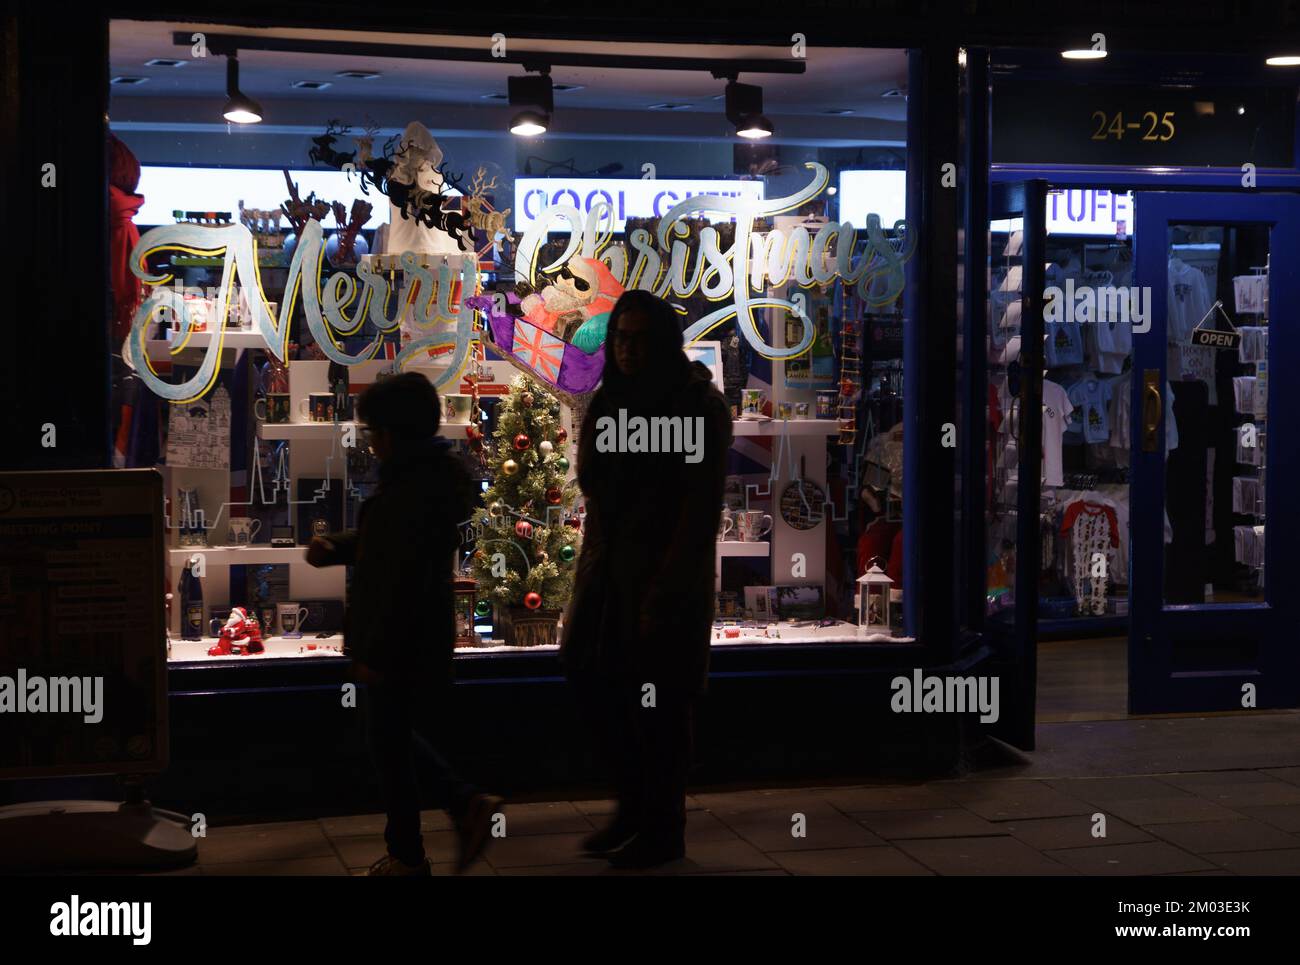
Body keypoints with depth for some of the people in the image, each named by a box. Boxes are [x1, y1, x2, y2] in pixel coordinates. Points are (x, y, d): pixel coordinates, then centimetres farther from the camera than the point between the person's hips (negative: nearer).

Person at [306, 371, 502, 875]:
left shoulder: (416, 490, -24)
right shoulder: (425, 476, 8)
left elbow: (404, 578, -26)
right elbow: (378, 539, 20)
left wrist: (376, 652, -22)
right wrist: (334, 547, 2)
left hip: (402, 645, -10)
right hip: (424, 641, 10)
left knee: (390, 745, 5)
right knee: (400, 738, 23)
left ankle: (407, 856, 18)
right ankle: (466, 805, 23)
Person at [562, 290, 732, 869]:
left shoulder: (700, 406, -8)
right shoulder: (610, 402, 11)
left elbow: (702, 506, -13)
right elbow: (591, 484, 14)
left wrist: (665, 590, -18)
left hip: (666, 575, -6)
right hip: (607, 565, 6)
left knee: (659, 700, 0)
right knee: (588, 671, 4)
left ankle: (663, 830, 15)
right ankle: (634, 804, 22)